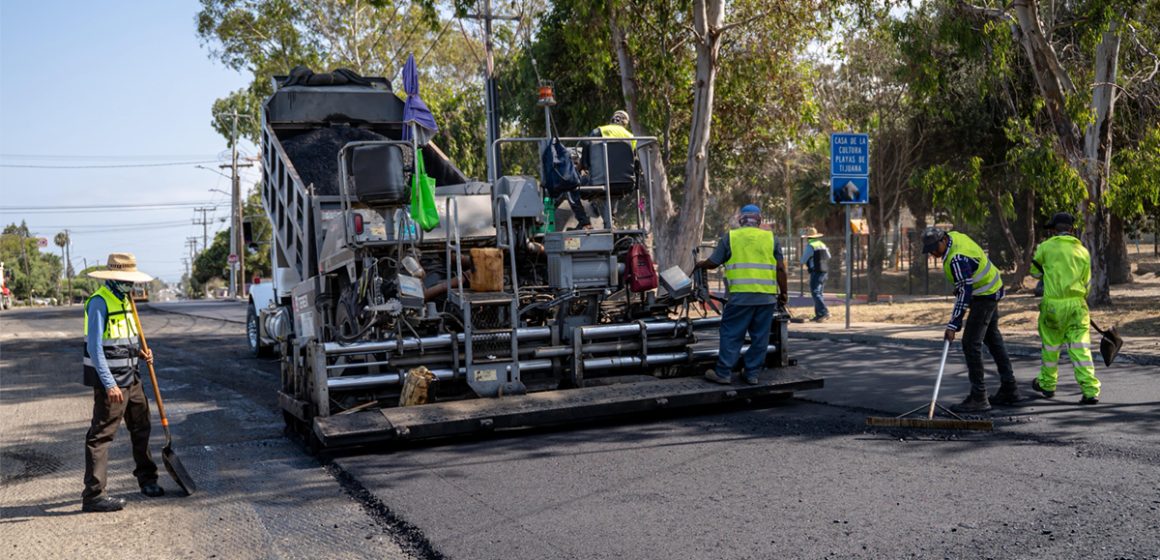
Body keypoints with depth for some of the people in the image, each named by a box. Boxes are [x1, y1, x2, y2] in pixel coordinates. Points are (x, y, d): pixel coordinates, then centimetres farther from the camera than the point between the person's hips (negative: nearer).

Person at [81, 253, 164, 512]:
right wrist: (109, 384, -25)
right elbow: (95, 348, -21)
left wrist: (139, 351, 3)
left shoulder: (125, 300, 13)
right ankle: (93, 495, -3)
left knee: (141, 427, 19)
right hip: (109, 379, -9)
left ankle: (147, 478, 35)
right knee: (101, 435, -6)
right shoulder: (99, 302, -15)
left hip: (131, 376, 9)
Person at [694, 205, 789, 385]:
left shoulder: (730, 237, 4)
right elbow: (781, 269, 6)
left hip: (741, 296, -2)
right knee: (760, 336, 10)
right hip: (767, 297, 2)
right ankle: (753, 374, 15)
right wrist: (783, 293, 13)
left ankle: (723, 373, 7)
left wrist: (699, 265, 27)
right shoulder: (771, 238, 9)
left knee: (731, 334, 6)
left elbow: (713, 262, 7)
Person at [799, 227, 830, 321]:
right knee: (818, 293, 14)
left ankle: (824, 312, -21)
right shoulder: (823, 245, 12)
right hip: (824, 272, 8)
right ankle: (818, 315, 14)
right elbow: (828, 257, 25)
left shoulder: (810, 246, -11)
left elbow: (803, 260, -8)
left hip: (815, 272, -8)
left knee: (816, 293, -9)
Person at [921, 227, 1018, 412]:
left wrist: (953, 326, -30)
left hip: (984, 296, -11)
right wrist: (960, 287, 21)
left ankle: (978, 398, -10)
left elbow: (965, 294, -30)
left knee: (971, 343, -12)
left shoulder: (957, 259, -31)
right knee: (992, 337, 20)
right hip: (991, 288, 11)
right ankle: (1009, 389, 31)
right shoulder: (953, 236, -2)